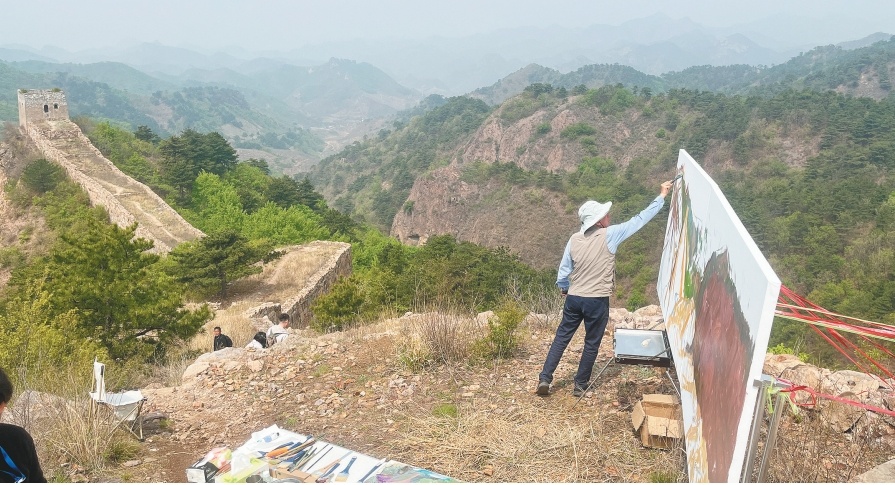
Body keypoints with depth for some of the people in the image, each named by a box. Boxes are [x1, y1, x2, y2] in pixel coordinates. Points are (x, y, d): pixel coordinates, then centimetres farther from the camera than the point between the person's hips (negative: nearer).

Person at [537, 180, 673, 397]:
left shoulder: (574, 239, -1)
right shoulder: (609, 235, -12)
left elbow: (563, 270, 3)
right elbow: (639, 219, -7)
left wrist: (564, 288, 24)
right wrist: (662, 196, 2)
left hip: (574, 298, 4)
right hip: (597, 300, -4)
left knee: (561, 337, 13)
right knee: (591, 344, 11)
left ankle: (544, 378, 9)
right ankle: (580, 385, 17)